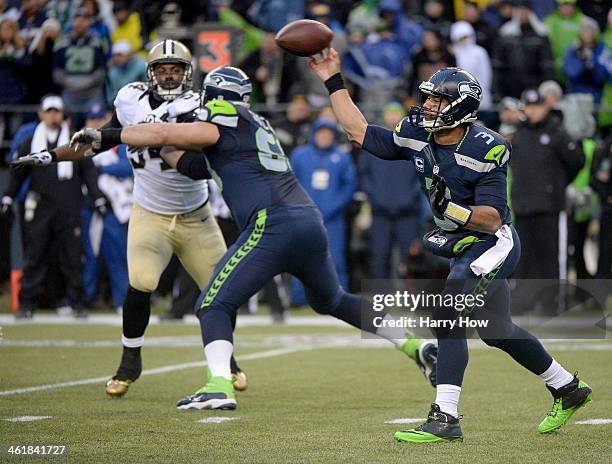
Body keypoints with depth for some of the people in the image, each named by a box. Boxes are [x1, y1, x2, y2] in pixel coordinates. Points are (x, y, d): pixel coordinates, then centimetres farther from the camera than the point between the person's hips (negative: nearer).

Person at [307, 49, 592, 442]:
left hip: (492, 244, -8)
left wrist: (452, 210, -38)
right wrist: (334, 82, 1)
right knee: (496, 330, 18)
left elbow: (492, 217, -22)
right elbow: (360, 132, 4)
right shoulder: (418, 137, -3)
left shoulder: (485, 149, -22)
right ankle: (567, 388, 38)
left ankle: (445, 418, -22)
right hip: (462, 246, 8)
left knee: (448, 318, -21)